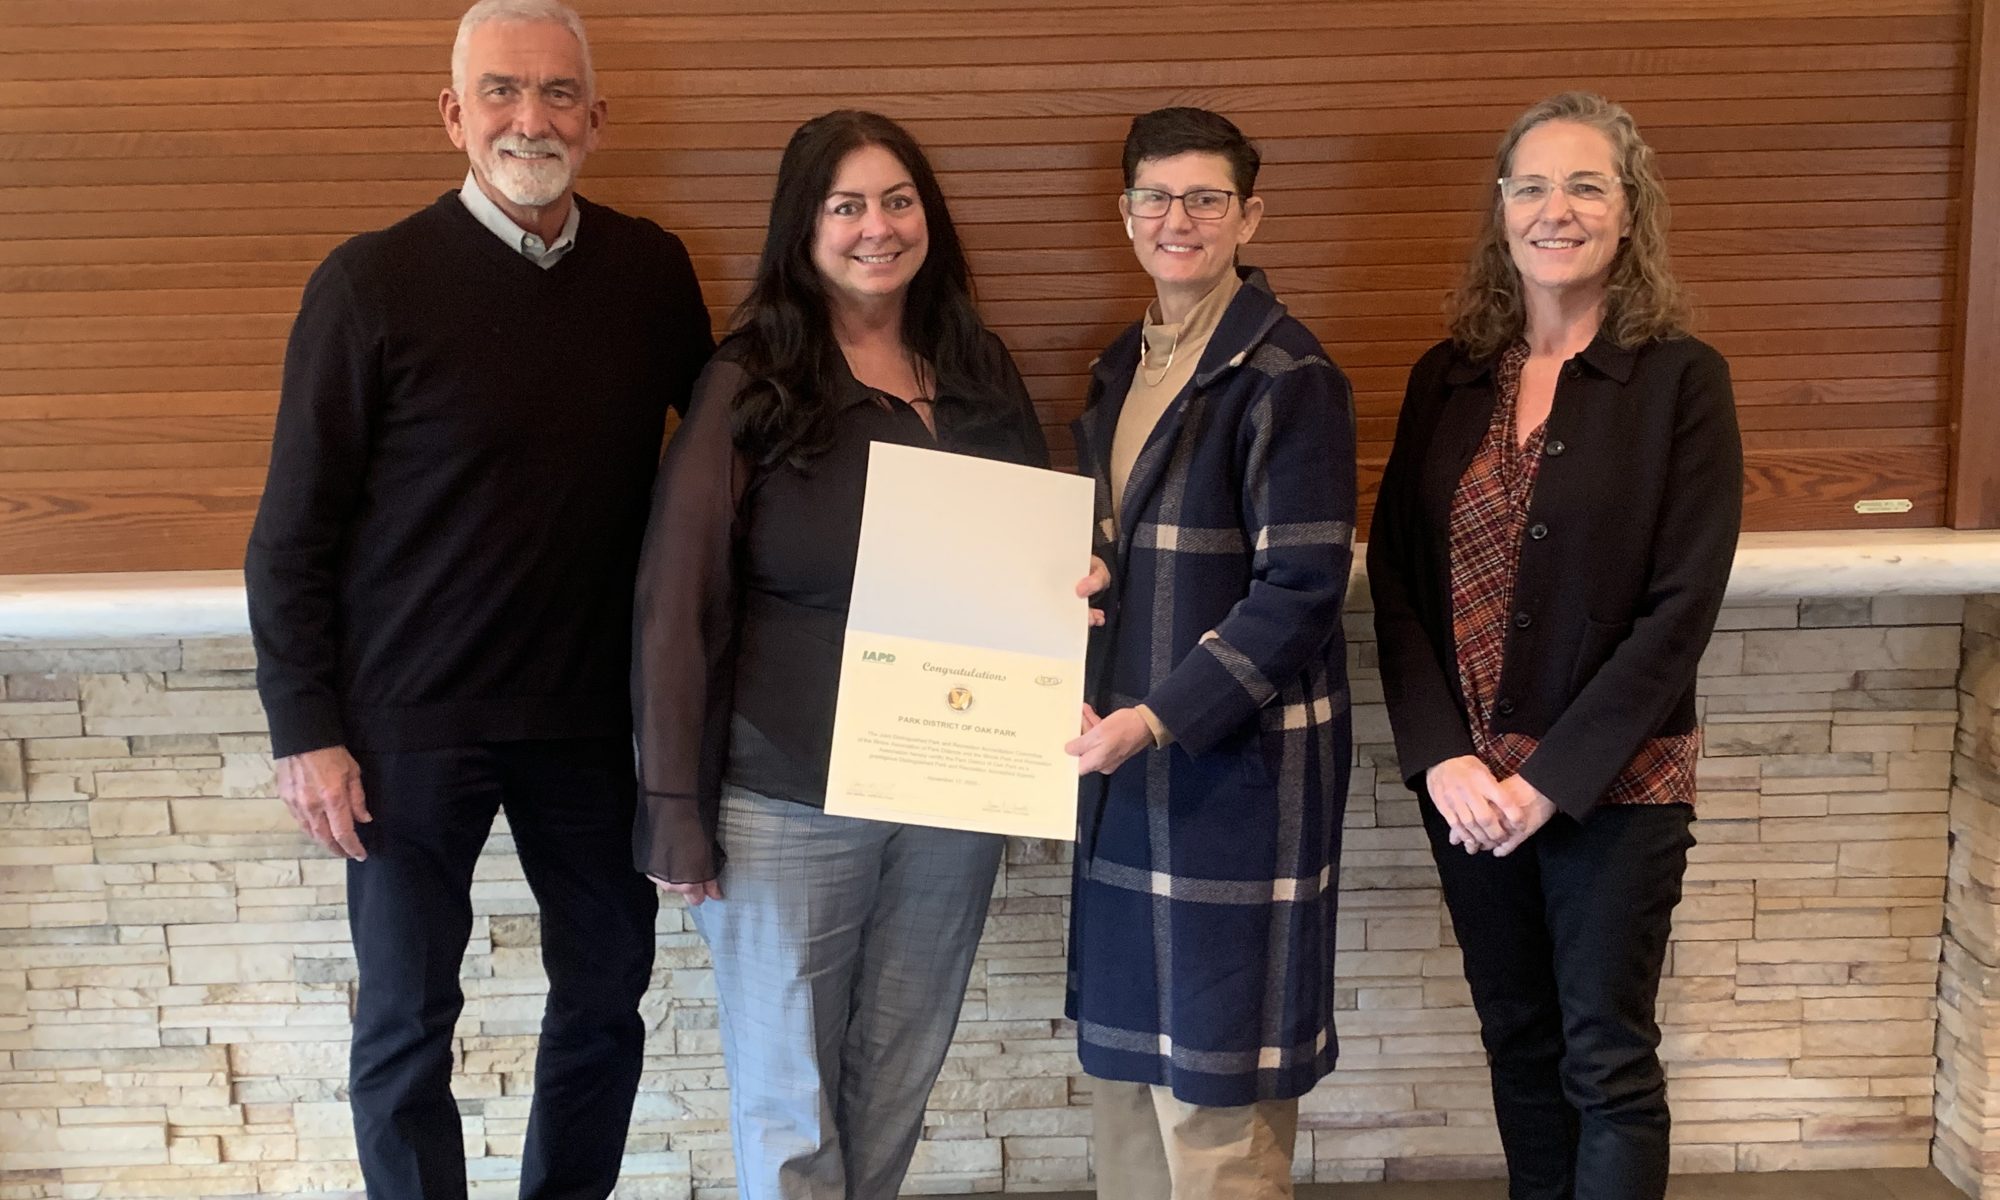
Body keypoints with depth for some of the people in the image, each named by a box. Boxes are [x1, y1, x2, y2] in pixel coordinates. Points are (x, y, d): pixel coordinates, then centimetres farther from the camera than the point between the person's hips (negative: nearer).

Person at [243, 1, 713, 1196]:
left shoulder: (654, 271, 0)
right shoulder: (372, 283, -9)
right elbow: (294, 528, -6)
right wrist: (306, 729, -9)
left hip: (593, 715, 4)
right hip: (412, 724, -3)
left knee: (607, 995, 15)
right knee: (407, 1023, 9)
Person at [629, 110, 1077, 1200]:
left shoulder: (982, 375, 6)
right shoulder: (750, 384, -7)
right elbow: (681, 603, -9)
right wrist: (677, 811, -11)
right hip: (788, 801, -4)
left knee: (896, 1091, 17)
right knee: (792, 1111, 8)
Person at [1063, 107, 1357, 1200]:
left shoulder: (1287, 377, -11)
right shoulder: (1122, 369, 13)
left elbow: (1300, 591, -16)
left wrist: (1158, 718, -22)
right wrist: (1099, 709, 5)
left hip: (1239, 761, -7)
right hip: (1126, 757, 8)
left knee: (1214, 1088, 2)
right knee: (1123, 1063, 16)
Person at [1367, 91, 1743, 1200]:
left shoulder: (1680, 378, -7)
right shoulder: (1445, 380, 5)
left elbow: (1682, 607, -12)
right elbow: (1394, 576, 1)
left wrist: (1552, 778, -15)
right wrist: (1441, 757, -10)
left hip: (1614, 784, -3)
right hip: (1465, 784, 4)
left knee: (1608, 1063, 6)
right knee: (1517, 1038, 16)